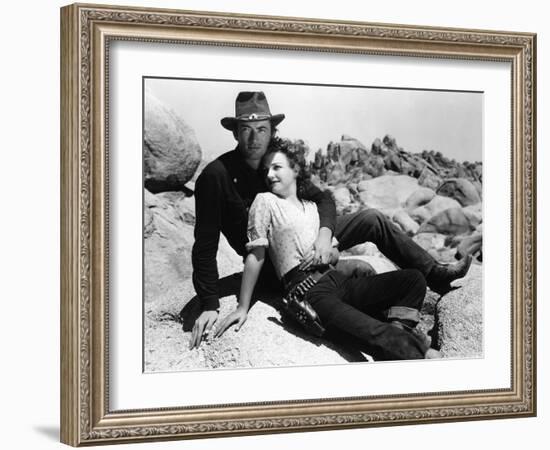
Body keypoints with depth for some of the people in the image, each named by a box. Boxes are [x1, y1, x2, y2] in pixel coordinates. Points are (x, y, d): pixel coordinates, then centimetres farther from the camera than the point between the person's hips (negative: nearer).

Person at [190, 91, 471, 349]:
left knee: (373, 220, 3)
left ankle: (435, 275, 16)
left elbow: (322, 198, -4)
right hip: (273, 265, -6)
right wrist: (209, 306, -31)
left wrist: (325, 233, -27)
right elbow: (205, 246, -24)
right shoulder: (216, 176, -23)